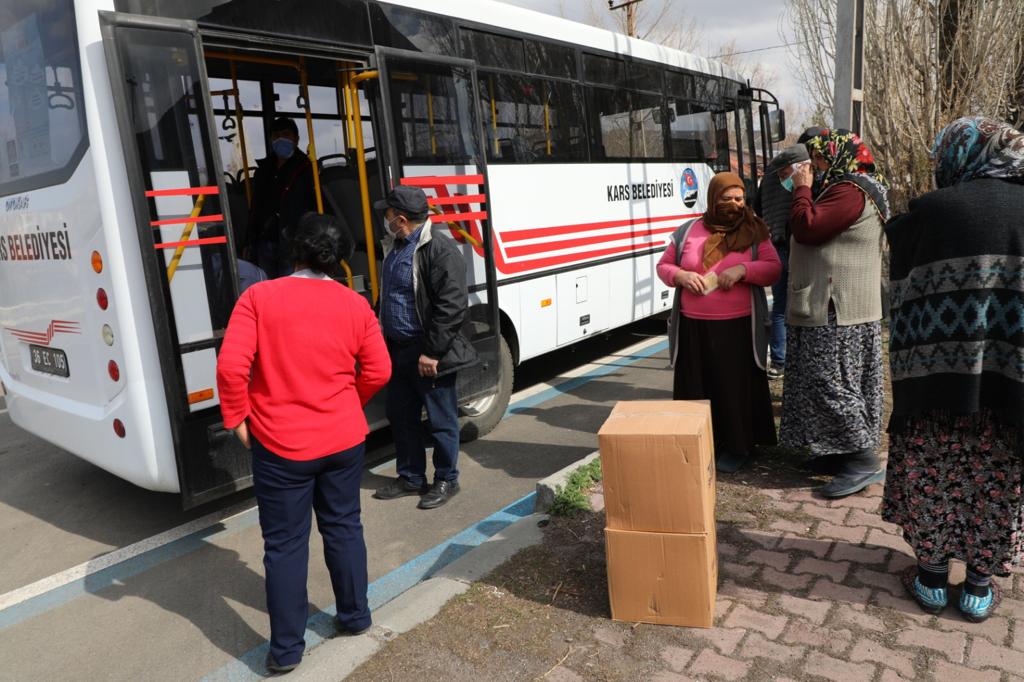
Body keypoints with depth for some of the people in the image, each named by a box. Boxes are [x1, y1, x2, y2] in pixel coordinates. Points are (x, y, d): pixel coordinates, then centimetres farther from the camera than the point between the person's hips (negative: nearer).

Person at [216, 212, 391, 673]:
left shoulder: (259, 296, -9)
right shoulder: (355, 304, -1)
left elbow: (231, 366, -17)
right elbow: (378, 372, 0)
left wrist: (237, 418, -2)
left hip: (280, 445, -3)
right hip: (344, 439, 3)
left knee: (285, 544, 8)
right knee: (344, 527, 19)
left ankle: (286, 648, 19)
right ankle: (355, 615, 34)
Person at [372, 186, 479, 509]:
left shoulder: (439, 250, -16)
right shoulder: (394, 247, 12)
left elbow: (452, 306, -22)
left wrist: (431, 352, -21)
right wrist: (383, 341, 14)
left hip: (428, 354, -9)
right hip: (397, 350, 9)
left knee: (441, 420, 6)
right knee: (400, 416, 17)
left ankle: (446, 480, 22)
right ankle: (410, 477, 33)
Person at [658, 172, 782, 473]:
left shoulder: (754, 231, 4)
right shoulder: (687, 231, 6)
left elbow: (774, 268, -1)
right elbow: (663, 266, 11)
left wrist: (743, 269, -19)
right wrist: (681, 276, -11)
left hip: (739, 327, -1)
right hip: (694, 327, 2)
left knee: (736, 387, 4)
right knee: (697, 388, 7)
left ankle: (736, 447, 19)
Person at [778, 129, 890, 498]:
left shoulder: (850, 192, -15)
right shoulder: (847, 188, 20)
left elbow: (806, 228, -22)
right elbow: (811, 229, 18)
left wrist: (802, 187, -11)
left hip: (838, 312, -11)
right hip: (831, 308, 11)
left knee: (830, 383, -7)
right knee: (830, 383, 15)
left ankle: (864, 460, 0)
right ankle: (840, 453, 25)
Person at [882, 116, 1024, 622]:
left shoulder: (927, 211, -5)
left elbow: (901, 295, -2)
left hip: (936, 370, -2)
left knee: (933, 476, 12)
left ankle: (932, 577, 24)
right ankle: (980, 585, 26)